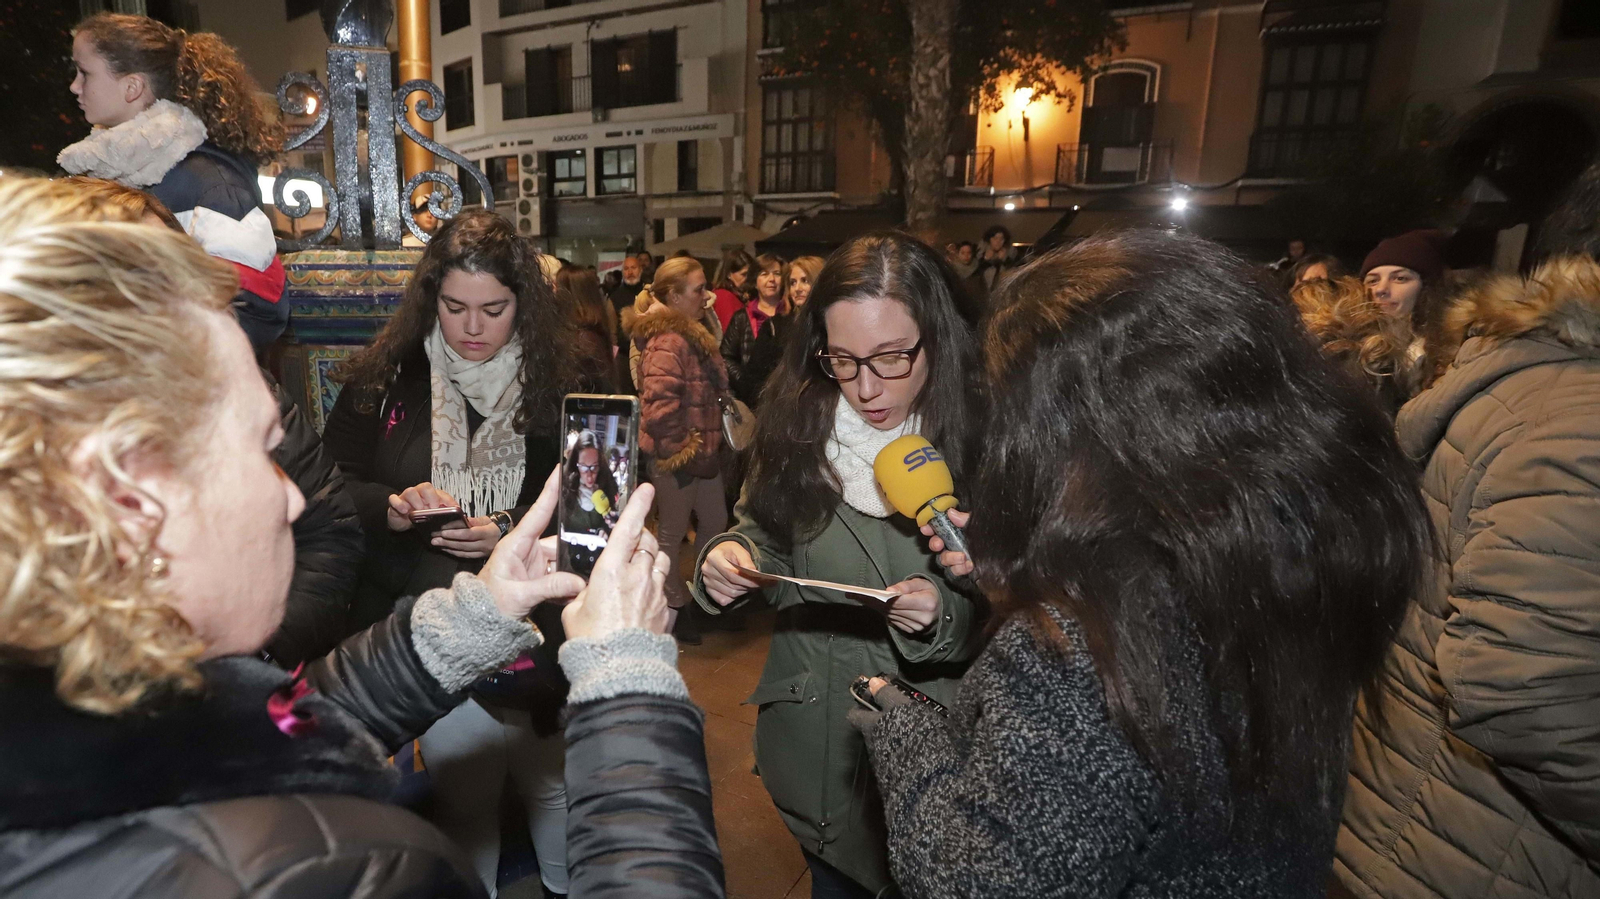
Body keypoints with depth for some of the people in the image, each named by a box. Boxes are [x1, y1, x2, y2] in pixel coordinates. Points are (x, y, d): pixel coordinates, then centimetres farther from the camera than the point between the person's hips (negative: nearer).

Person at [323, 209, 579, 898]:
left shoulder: (558, 382, -6)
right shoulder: (385, 378, -2)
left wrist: (513, 535, -20)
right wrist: (393, 508, -17)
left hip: (538, 629, 0)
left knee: (558, 787, 17)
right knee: (462, 801, 19)